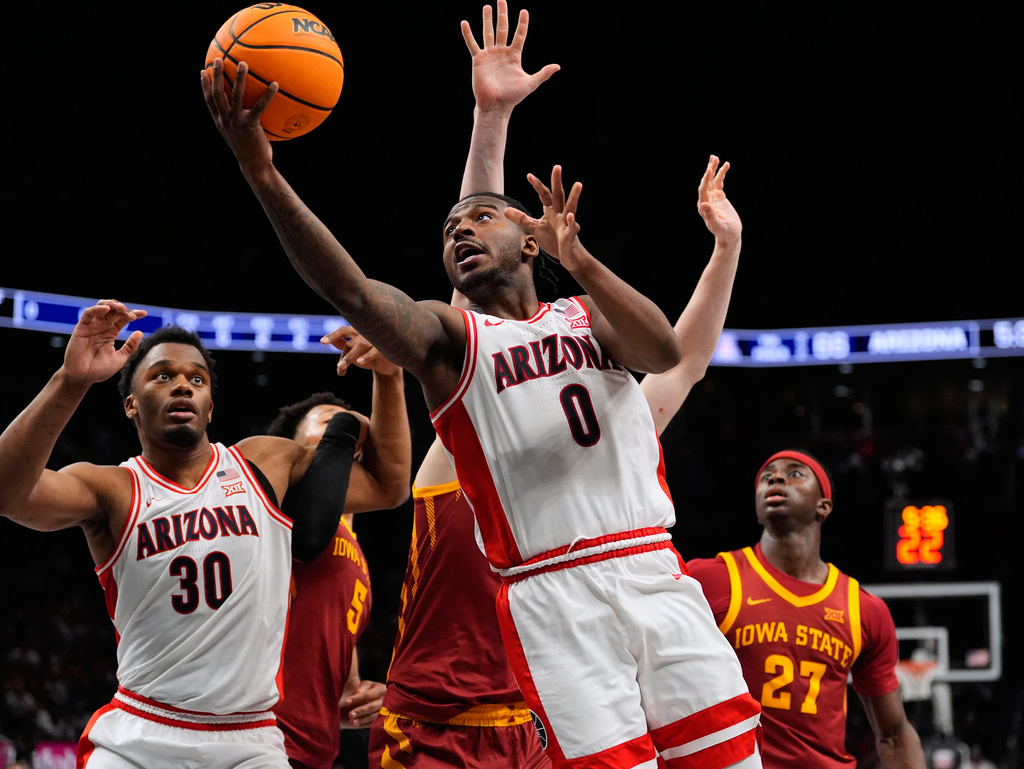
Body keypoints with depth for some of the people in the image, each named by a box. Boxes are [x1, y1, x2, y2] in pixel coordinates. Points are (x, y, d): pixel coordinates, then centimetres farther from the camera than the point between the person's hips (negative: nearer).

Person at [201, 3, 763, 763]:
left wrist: (577, 259, -22)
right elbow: (353, 291, -13)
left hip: (654, 576, 3)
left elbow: (665, 351, -7)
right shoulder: (450, 337, 8)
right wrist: (265, 177, -28)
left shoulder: (588, 316, 16)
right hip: (553, 599, -2)